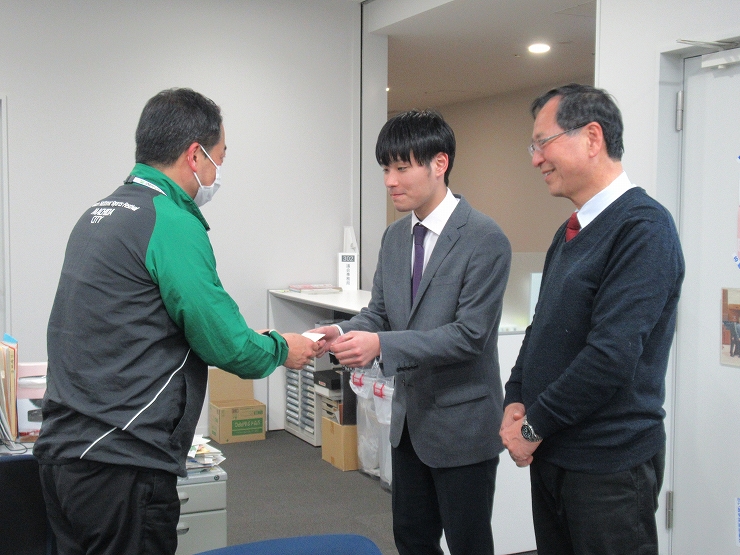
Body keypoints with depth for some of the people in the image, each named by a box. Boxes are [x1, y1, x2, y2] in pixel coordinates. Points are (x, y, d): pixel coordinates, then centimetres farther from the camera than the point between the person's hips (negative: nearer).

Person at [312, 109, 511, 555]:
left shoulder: (485, 240, -18)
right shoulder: (395, 237, 6)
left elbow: (469, 334, -22)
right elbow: (380, 313, 8)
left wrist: (382, 345, -31)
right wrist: (344, 333, -14)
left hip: (461, 422, -7)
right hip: (410, 417, 7)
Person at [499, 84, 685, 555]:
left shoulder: (643, 227, -17)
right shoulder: (572, 232, 10)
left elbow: (612, 354, -24)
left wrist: (534, 427, -15)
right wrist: (515, 402, 0)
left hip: (608, 463, -8)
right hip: (550, 453, 8)